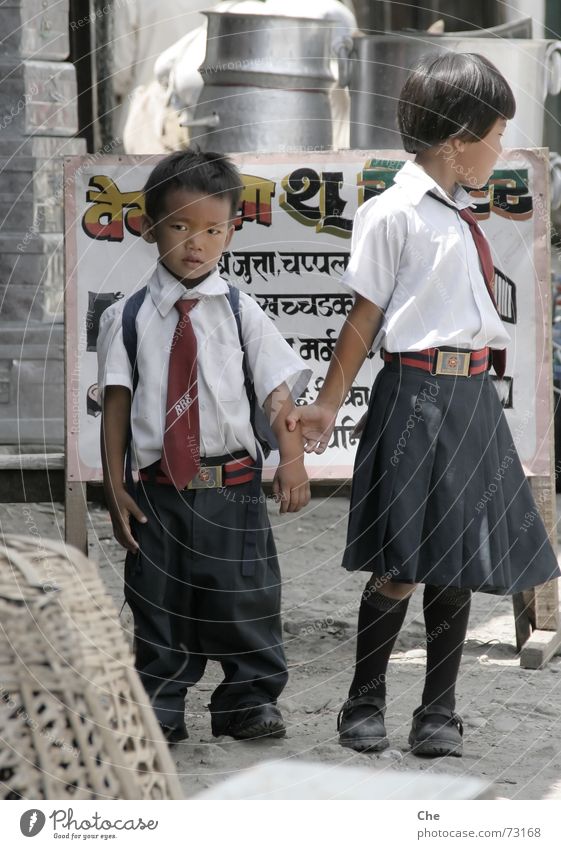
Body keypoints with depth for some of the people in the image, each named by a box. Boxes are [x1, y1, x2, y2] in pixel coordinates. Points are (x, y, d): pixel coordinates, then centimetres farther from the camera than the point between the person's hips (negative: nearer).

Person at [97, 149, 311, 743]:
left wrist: (292, 459, -20)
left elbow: (279, 391, -4)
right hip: (158, 489, 0)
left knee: (245, 602, 6)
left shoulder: (242, 313, 0)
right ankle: (160, 709, 20)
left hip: (233, 487, 0)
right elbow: (116, 404, 2)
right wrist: (114, 488, -3)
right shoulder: (127, 318, 1)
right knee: (159, 605, 8)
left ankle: (250, 702, 21)